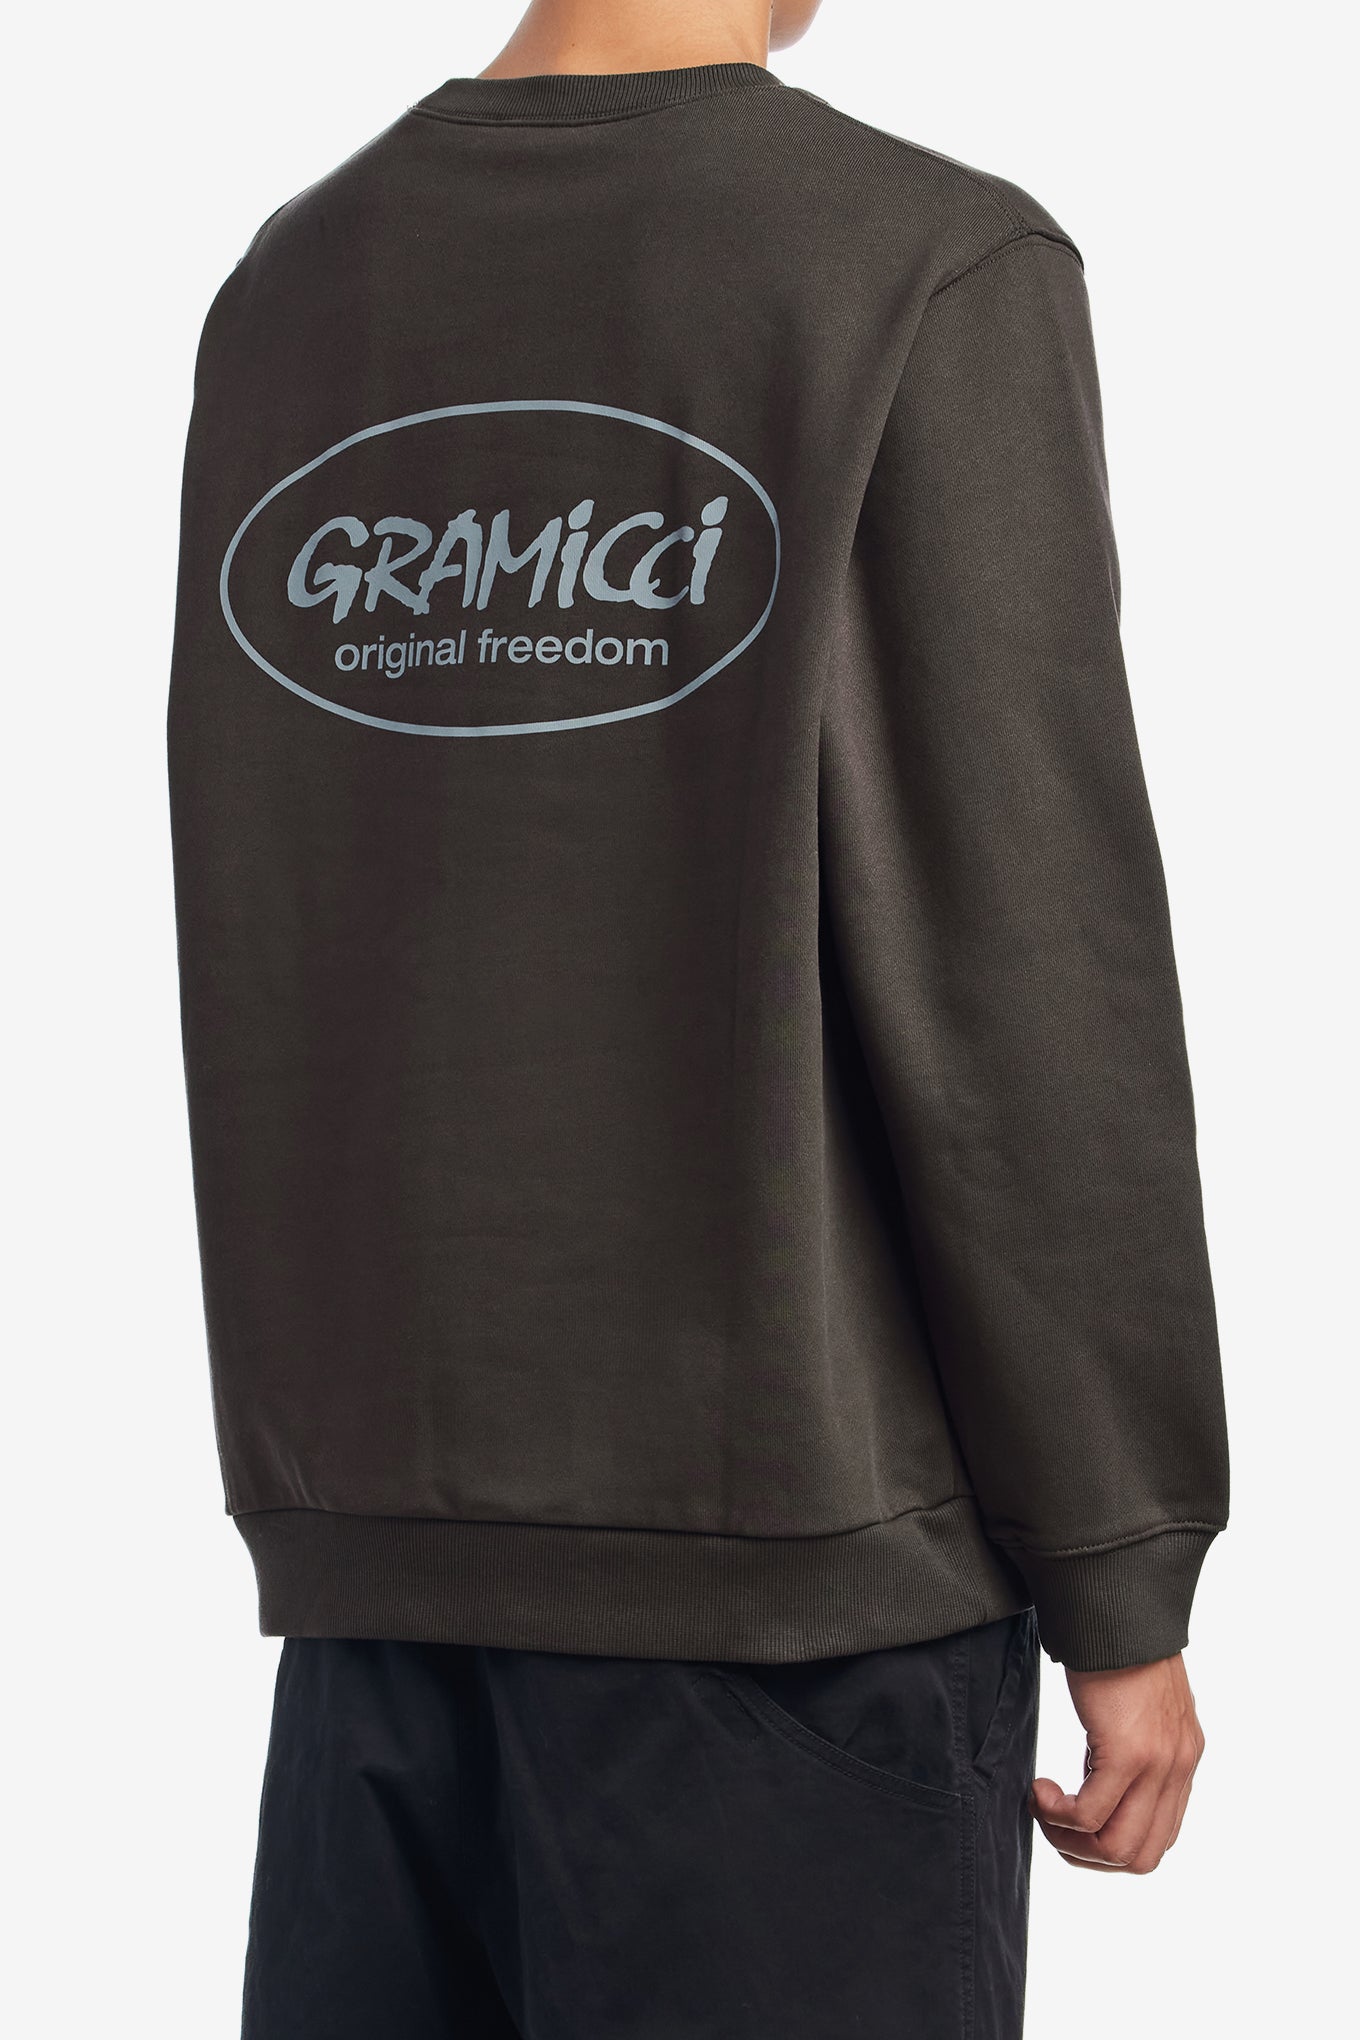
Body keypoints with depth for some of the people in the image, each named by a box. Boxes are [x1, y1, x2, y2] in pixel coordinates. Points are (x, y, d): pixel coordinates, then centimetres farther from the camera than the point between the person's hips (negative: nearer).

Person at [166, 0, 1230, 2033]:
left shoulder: (285, 299, 9)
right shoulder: (935, 272, -9)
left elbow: (266, 970, 10)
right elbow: (1027, 973, -12)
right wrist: (1126, 1582, -5)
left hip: (379, 1542, 5)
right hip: (788, 1555, -5)